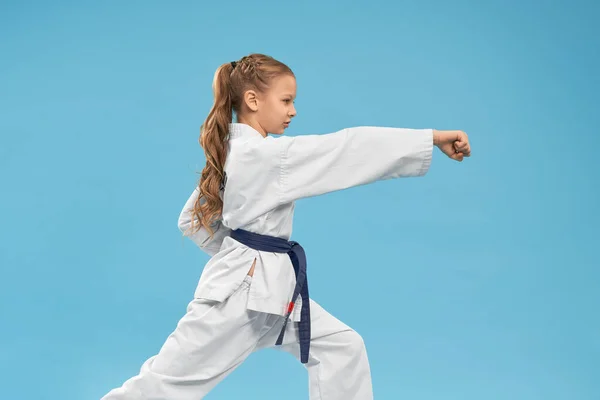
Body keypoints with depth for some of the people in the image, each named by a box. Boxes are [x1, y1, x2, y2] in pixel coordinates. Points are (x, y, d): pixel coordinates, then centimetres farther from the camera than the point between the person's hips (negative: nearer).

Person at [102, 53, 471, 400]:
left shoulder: (234, 152, 8)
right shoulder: (267, 154, -20)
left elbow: (191, 219, 16)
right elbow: (349, 147, -22)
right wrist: (433, 138, -20)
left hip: (269, 286, 10)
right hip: (241, 288, -10)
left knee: (342, 347, 9)